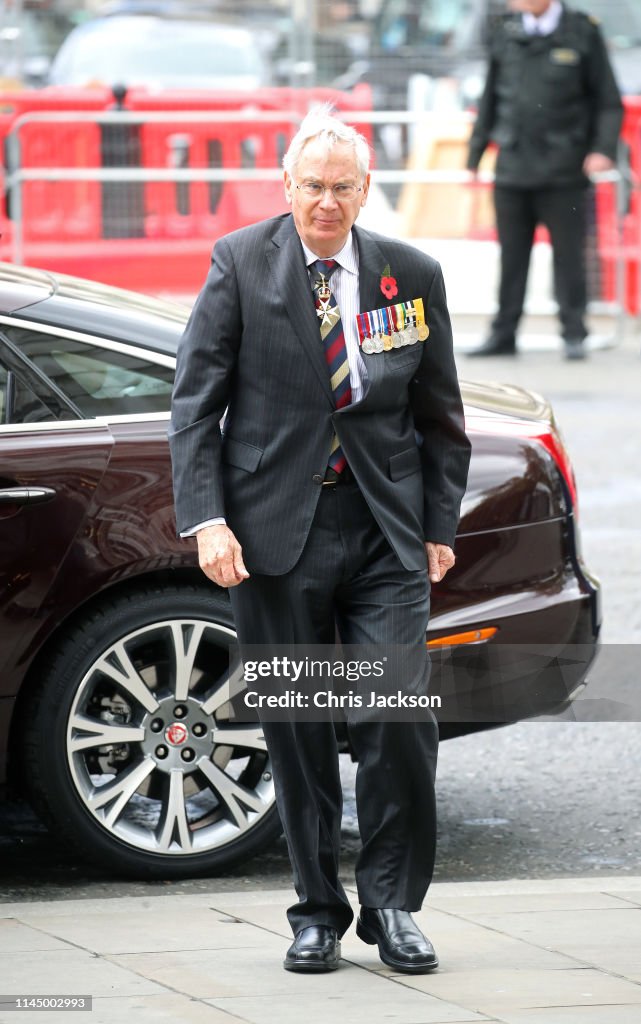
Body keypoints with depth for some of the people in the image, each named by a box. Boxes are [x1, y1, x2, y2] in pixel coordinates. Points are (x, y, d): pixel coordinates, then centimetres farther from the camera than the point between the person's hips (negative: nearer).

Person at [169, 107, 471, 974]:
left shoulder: (412, 276, 5)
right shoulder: (240, 265, 0)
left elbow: (439, 416, 13)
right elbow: (194, 403, 0)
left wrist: (440, 528, 7)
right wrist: (206, 519, -9)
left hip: (386, 531, 1)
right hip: (277, 531, -1)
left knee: (400, 719, -8)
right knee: (296, 730, 4)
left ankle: (394, 904, 8)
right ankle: (318, 912, 16)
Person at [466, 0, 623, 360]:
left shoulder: (583, 33, -1)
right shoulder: (506, 31, 8)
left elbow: (609, 101, 1)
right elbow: (491, 98, 15)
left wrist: (603, 150, -12)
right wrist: (475, 154, 15)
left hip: (563, 172, -3)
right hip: (512, 167, 3)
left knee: (568, 255, 1)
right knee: (511, 256, 7)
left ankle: (574, 334, 10)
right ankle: (503, 335, 14)